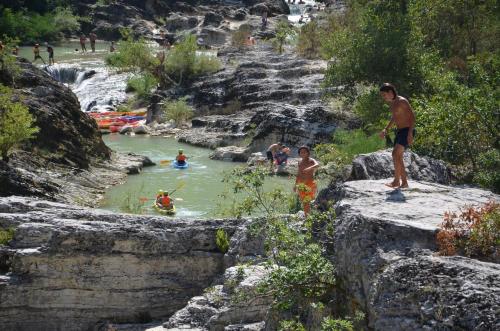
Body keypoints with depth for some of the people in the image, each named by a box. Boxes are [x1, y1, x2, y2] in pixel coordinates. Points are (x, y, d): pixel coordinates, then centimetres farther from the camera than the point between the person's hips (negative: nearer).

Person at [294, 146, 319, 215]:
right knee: (303, 202, 8)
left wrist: (310, 168, -50)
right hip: (301, 185, 6)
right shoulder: (300, 162, 11)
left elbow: (317, 165, -31)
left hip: (310, 184, -5)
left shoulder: (311, 161, -8)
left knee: (307, 202, -8)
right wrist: (295, 185, 19)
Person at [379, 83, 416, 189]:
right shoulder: (392, 102, 12)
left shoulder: (402, 101, -16)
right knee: (397, 156, 9)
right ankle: (404, 182, 14)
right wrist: (386, 129, 19)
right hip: (400, 131, 10)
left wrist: (410, 133, -27)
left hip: (407, 131, -10)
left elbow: (412, 116, -19)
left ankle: (396, 180, -16)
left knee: (396, 154, -19)